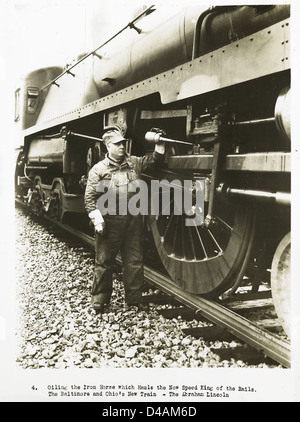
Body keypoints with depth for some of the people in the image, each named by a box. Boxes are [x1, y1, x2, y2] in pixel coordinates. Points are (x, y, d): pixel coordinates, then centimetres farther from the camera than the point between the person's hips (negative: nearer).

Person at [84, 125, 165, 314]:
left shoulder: (134, 163, 9)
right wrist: (97, 220, -14)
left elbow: (155, 159, 18)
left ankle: (134, 298, 22)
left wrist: (160, 144, 0)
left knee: (134, 260, 9)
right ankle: (100, 298, 21)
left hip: (133, 219, 4)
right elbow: (90, 197, -6)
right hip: (110, 221, -3)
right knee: (104, 261, 6)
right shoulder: (99, 169, -3)